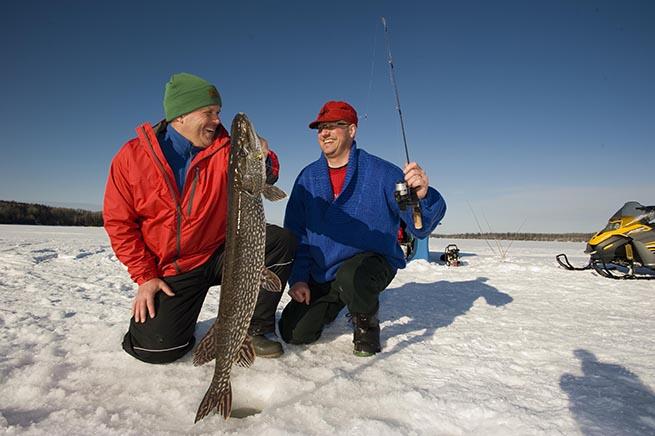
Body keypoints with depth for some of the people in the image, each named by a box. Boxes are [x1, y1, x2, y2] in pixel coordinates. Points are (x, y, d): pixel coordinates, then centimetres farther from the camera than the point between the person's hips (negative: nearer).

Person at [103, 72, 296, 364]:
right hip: (171, 272, -1)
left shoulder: (225, 149, -3)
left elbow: (263, 178, -13)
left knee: (281, 241, -20)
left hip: (220, 253, 2)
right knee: (159, 347, -14)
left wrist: (263, 159, -37)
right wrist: (144, 277, -7)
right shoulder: (132, 155, -6)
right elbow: (118, 221, -3)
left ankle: (255, 329, -5)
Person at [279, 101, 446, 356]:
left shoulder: (381, 172, -11)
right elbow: (295, 234, 5)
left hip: (373, 261, -4)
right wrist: (298, 278, -5)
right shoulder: (307, 177, 2)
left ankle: (367, 325, -2)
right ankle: (334, 303, 27)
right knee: (293, 333, -5)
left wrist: (422, 196, -37)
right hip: (321, 275, 4)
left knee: (350, 276, -38)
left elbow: (421, 225, -15)